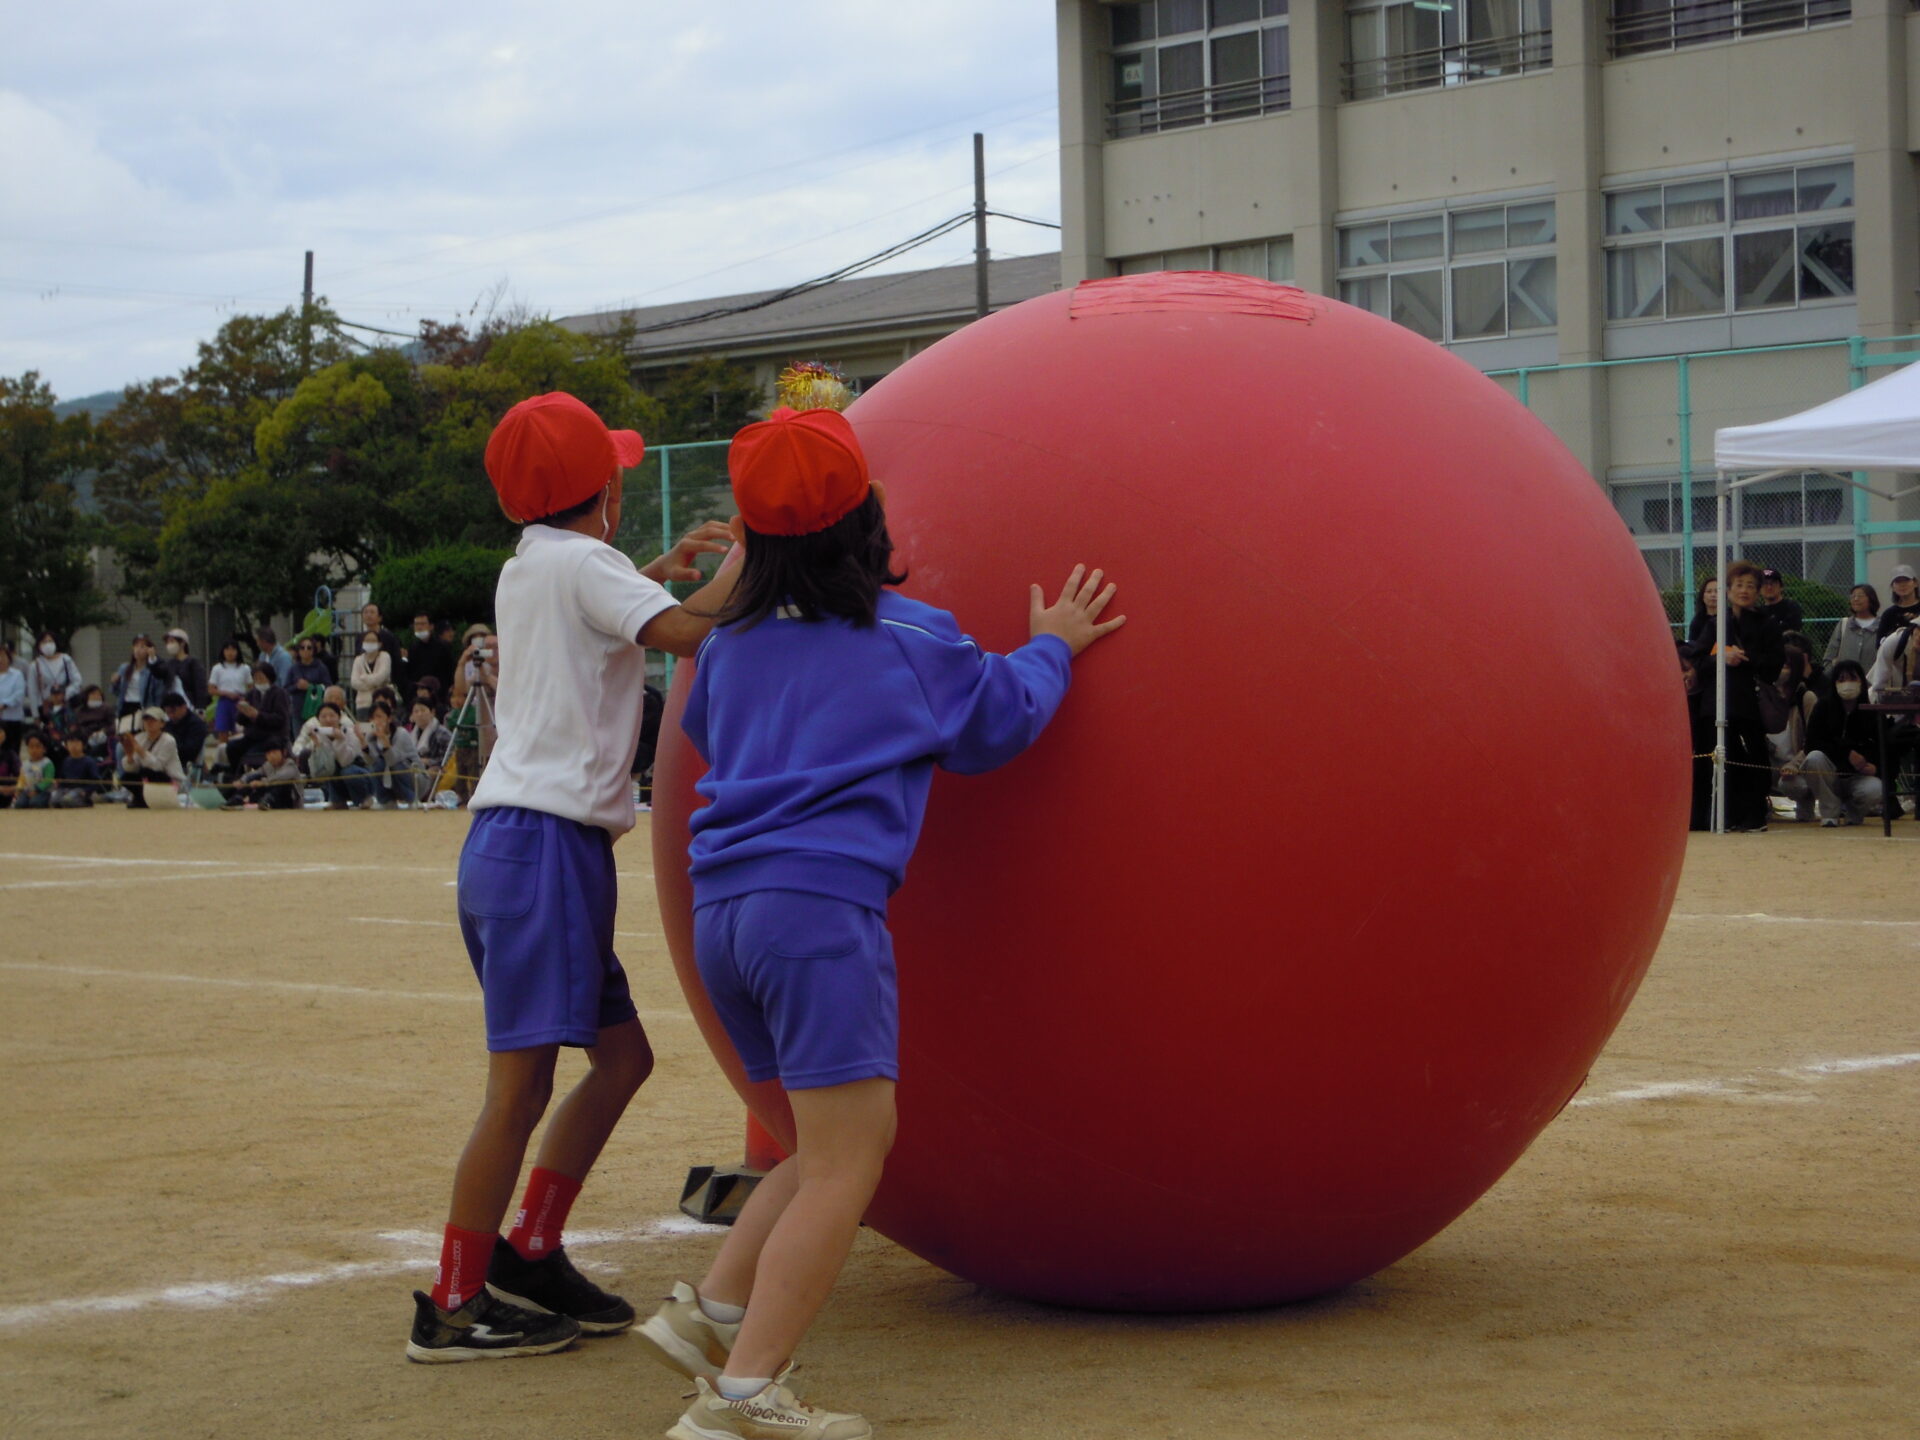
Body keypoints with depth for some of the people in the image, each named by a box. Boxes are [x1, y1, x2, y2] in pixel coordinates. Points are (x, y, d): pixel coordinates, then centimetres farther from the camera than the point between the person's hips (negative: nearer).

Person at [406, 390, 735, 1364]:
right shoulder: (582, 563, -7)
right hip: (544, 839, -10)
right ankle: (453, 1305, -7)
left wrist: (656, 570, 35)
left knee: (621, 1053, 14)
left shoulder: (523, 572, 19)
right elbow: (685, 633, -21)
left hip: (514, 844, 10)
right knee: (522, 1081, -10)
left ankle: (529, 1254, 16)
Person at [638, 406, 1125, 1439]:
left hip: (721, 910, 7)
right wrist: (1049, 648, 35)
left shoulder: (733, 639, 15)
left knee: (844, 1146, 18)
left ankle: (712, 1312, 10)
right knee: (846, 1160, -6)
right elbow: (996, 726, 18)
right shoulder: (912, 639, 2)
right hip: (823, 902, -7)